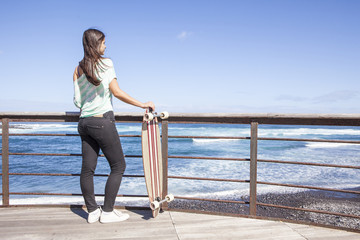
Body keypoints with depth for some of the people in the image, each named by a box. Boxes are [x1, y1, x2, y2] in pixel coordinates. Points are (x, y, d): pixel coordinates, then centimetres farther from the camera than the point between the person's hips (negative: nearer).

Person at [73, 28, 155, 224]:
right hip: (103, 121, -7)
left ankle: (92, 211, 17)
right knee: (118, 166, 4)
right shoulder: (105, 63, -4)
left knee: (88, 168, 8)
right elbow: (117, 92, -10)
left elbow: (77, 101, 10)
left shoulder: (78, 69, 11)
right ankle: (107, 212, 8)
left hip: (84, 122, 7)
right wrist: (143, 105, -6)